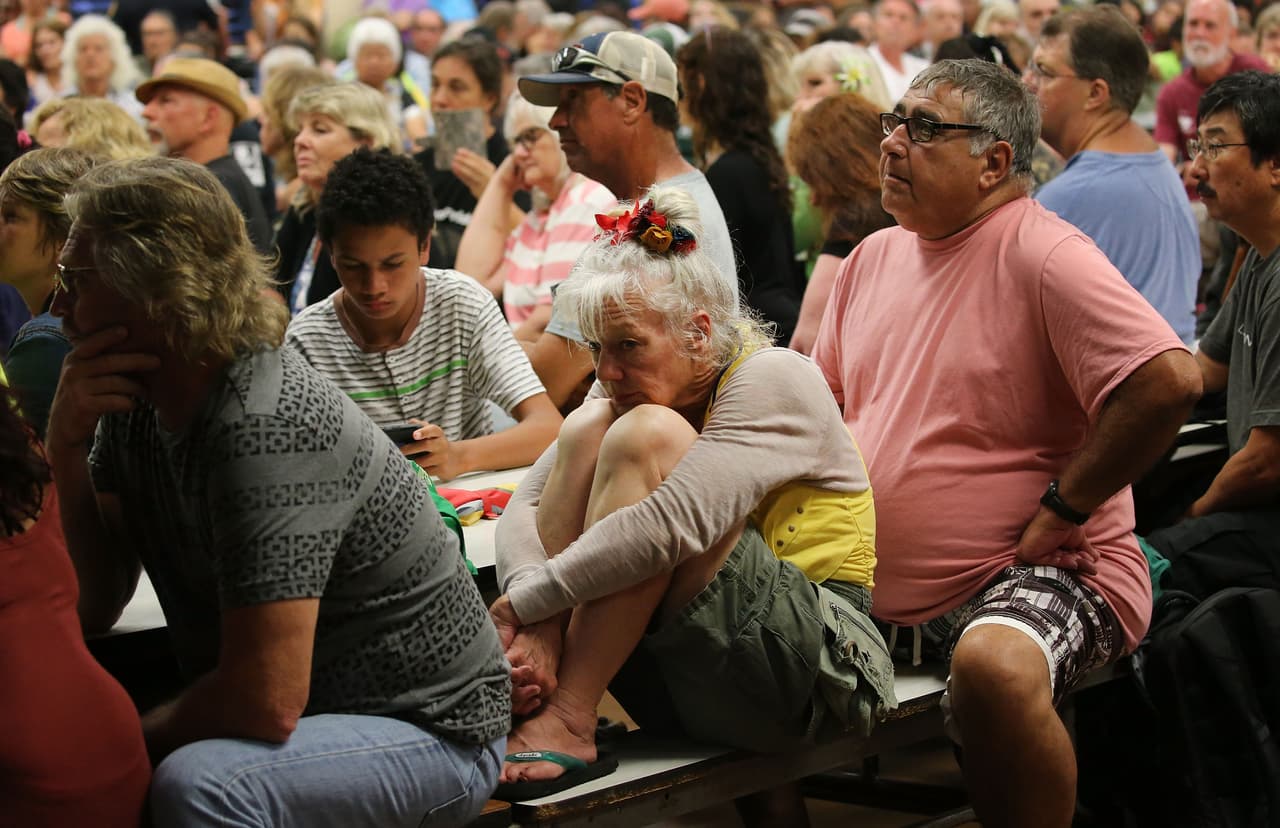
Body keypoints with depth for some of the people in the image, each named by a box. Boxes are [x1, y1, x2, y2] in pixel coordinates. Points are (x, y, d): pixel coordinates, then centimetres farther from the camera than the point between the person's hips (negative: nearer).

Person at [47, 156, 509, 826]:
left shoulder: (264, 427, -26)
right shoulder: (133, 407, 2)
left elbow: (266, 701, -29)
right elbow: (92, 606, 1)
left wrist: (129, 739, -11)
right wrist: (65, 449, -11)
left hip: (427, 733, -8)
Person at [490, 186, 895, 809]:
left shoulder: (775, 381, -14)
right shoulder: (623, 393, 7)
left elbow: (672, 526, -30)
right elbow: (525, 510, -5)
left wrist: (525, 603, -26)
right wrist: (541, 625, -25)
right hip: (676, 682, 7)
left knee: (647, 436, -23)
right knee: (589, 430, -10)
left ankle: (566, 721, -25)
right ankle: (511, 707, -19)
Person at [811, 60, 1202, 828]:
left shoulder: (1042, 255, -13)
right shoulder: (875, 256, 12)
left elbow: (1170, 379, -25)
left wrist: (1059, 508, -19)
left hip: (1038, 571, -8)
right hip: (877, 588, 8)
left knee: (993, 665, -38)